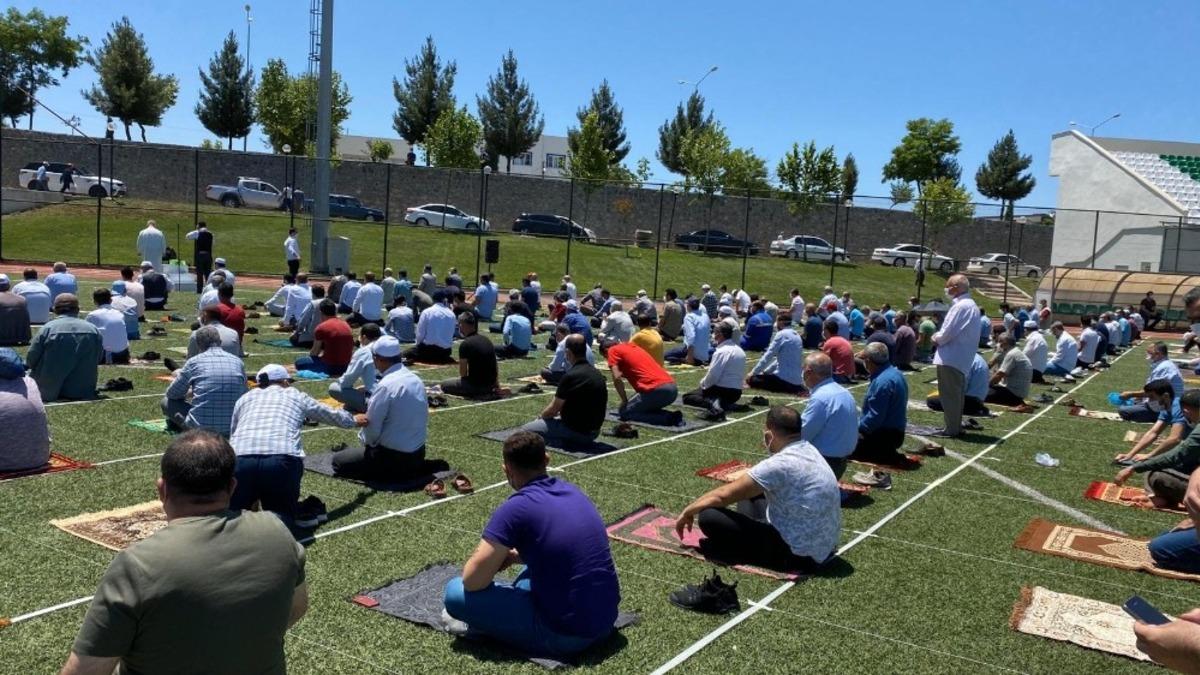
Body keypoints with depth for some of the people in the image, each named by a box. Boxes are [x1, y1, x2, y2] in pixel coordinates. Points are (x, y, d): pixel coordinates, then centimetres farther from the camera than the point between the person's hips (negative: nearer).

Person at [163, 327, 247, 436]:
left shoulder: (194, 362, 0)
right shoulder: (237, 362, 7)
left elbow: (172, 394, 11)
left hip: (201, 428, -2)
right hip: (232, 430, 3)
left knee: (166, 401, 18)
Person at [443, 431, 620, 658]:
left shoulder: (517, 508, -15)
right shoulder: (573, 491, 9)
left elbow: (473, 581, -14)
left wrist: (493, 558, 8)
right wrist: (515, 556, 20)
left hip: (567, 634, -7)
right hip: (606, 617, 8)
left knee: (456, 592, -4)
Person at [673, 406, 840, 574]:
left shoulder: (780, 464, -23)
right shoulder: (808, 450, 3)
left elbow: (723, 496, -16)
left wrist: (688, 511, -2)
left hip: (800, 554, -9)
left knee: (708, 517, -15)